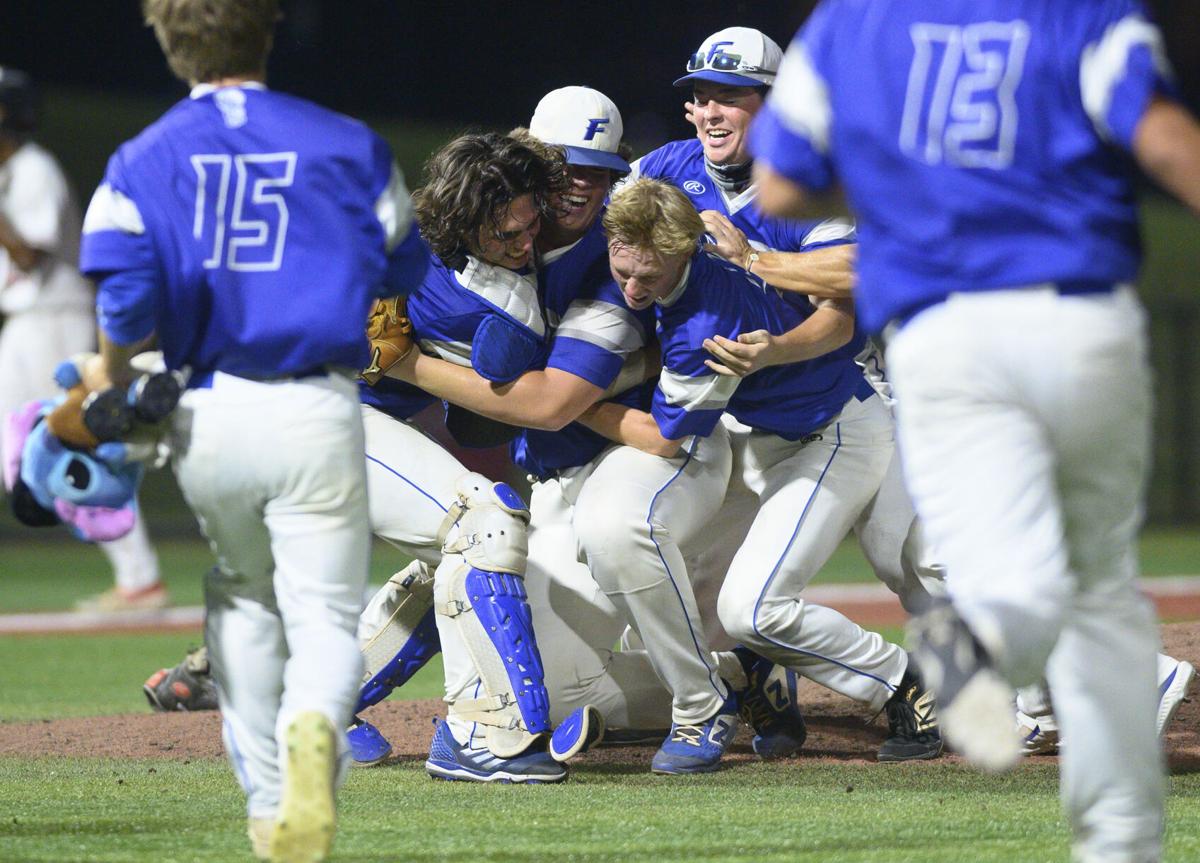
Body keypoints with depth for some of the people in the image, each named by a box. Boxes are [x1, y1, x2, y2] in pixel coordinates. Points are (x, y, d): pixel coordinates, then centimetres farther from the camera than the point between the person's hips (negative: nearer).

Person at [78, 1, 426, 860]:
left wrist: (112, 371, 9)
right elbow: (404, 276, 6)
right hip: (317, 415, -2)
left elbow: (127, 293, -10)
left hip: (206, 416, 2)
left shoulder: (145, 159, 3)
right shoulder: (346, 145, 3)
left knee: (242, 594, 25)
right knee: (325, 617, 1)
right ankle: (314, 727, -34)